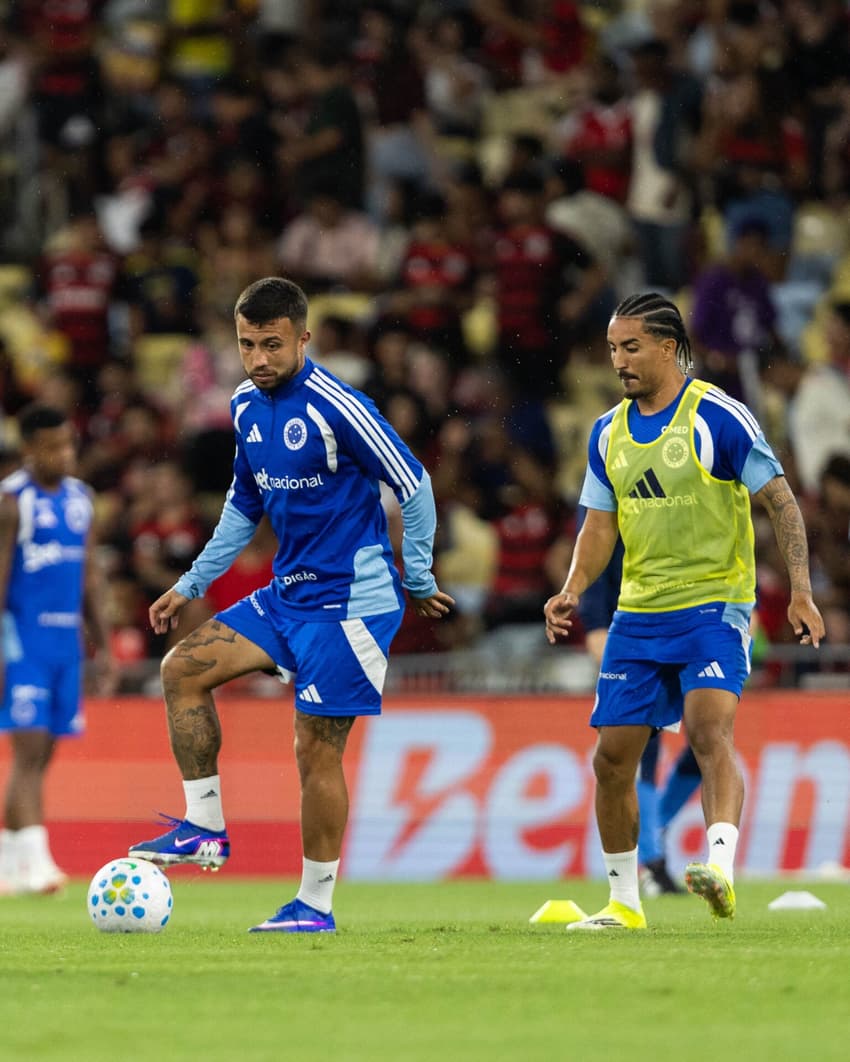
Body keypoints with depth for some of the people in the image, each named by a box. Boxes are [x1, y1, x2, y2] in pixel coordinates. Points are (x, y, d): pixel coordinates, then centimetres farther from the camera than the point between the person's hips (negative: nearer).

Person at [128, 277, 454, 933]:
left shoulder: (335, 407, -18)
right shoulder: (248, 406, 7)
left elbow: (413, 486, -13)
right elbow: (245, 506, 20)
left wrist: (417, 579, -6)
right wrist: (191, 585, 18)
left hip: (348, 602, -8)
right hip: (287, 595, 8)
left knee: (317, 750, -6)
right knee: (183, 668, -3)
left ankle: (316, 904, 4)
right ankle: (205, 829, 2)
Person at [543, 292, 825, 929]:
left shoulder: (717, 416, -9)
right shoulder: (609, 433, 9)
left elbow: (780, 499, -6)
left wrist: (801, 591, -13)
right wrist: (572, 591, -1)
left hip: (713, 606, -6)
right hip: (638, 613, 6)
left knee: (710, 731, -26)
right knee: (612, 757, 3)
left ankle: (722, 868, -36)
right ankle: (625, 902, 15)